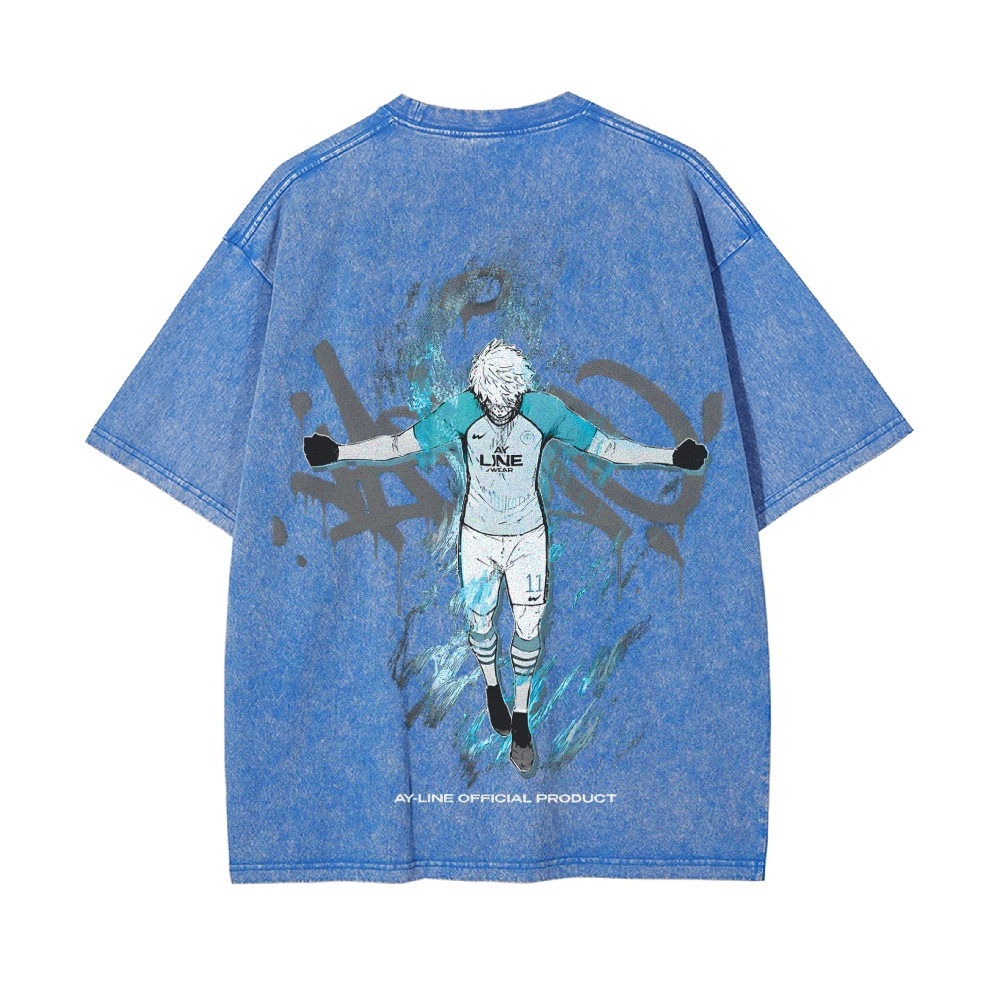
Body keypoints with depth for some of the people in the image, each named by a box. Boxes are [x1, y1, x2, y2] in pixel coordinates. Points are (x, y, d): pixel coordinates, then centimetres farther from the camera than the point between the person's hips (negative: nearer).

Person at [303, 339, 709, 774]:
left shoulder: (544, 410, -18)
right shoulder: (461, 411, -18)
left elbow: (604, 446, -10)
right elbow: (399, 444, -9)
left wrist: (672, 456, -13)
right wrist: (338, 452, -15)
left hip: (528, 537, 0)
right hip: (478, 536, 0)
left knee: (528, 628, 5)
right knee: (480, 621, 12)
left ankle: (521, 718, 27)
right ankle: (492, 688, 45)